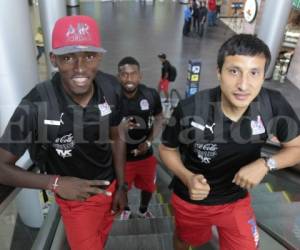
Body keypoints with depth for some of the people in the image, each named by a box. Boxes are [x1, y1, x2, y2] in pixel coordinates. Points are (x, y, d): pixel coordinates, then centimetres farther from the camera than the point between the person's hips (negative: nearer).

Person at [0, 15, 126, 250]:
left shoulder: (110, 88, -18)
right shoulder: (36, 106, -33)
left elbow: (116, 138, -3)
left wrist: (121, 186, 1)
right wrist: (55, 183, -34)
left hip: (109, 185, 5)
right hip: (75, 200, -4)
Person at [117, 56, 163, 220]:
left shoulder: (151, 95, -16)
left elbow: (159, 119, 0)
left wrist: (148, 142, -12)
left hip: (146, 154, 2)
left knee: (148, 187, 24)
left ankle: (143, 211, 57)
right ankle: (126, 211, 57)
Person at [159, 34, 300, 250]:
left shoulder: (274, 105, -26)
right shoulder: (190, 110, -32)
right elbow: (167, 149, -13)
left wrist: (266, 164, -26)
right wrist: (187, 178, -30)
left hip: (236, 200, 1)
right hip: (190, 199, 0)